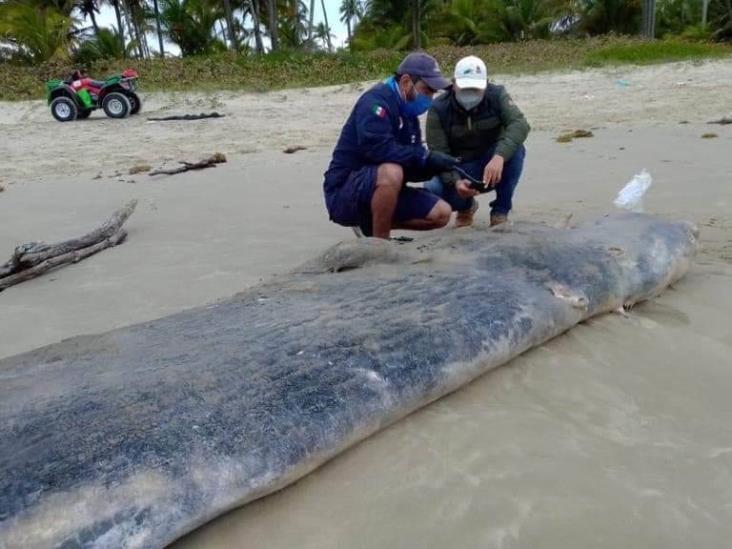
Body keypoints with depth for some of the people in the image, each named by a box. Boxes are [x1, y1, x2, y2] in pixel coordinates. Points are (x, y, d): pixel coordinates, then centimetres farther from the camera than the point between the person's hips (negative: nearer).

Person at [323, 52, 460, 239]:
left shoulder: (407, 113, 11)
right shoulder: (375, 102, -16)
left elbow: (411, 169, 6)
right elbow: (380, 149, -32)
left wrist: (438, 165, -13)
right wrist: (426, 157, -28)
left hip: (380, 189, 9)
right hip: (344, 192, -8)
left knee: (441, 213, 0)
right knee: (392, 172, -38)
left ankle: (374, 223, 11)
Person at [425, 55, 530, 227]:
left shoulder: (497, 95, -13)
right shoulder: (438, 109, -15)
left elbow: (519, 124, -29)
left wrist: (499, 156, -49)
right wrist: (455, 182, -40)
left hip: (493, 164, 0)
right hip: (458, 170, 0)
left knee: (515, 150, -30)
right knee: (432, 191, -29)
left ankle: (500, 211, -12)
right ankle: (466, 206, 8)